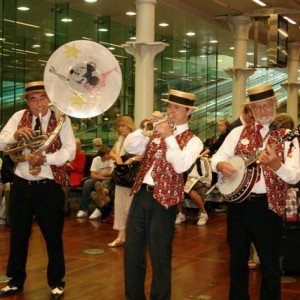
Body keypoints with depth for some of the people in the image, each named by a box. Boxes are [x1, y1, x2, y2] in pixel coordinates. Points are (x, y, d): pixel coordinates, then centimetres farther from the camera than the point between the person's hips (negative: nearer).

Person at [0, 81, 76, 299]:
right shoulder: (19, 117, 4)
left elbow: (70, 151, -12)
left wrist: (45, 159, -26)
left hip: (49, 186, -3)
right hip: (21, 185, 3)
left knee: (53, 237, 7)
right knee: (18, 235, 12)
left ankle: (56, 282, 24)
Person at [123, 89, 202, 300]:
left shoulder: (193, 141, -2)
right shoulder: (157, 131, 14)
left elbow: (181, 166, -20)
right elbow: (130, 147, 3)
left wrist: (169, 136, -21)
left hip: (163, 200, -5)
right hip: (141, 195, 5)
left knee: (159, 257, 4)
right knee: (132, 252, 11)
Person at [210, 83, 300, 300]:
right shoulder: (238, 132, 8)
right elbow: (216, 158, 7)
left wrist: (275, 164, -32)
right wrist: (221, 165, -16)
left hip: (267, 206, -3)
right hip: (238, 203, 4)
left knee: (270, 266, 6)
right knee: (237, 260, 16)